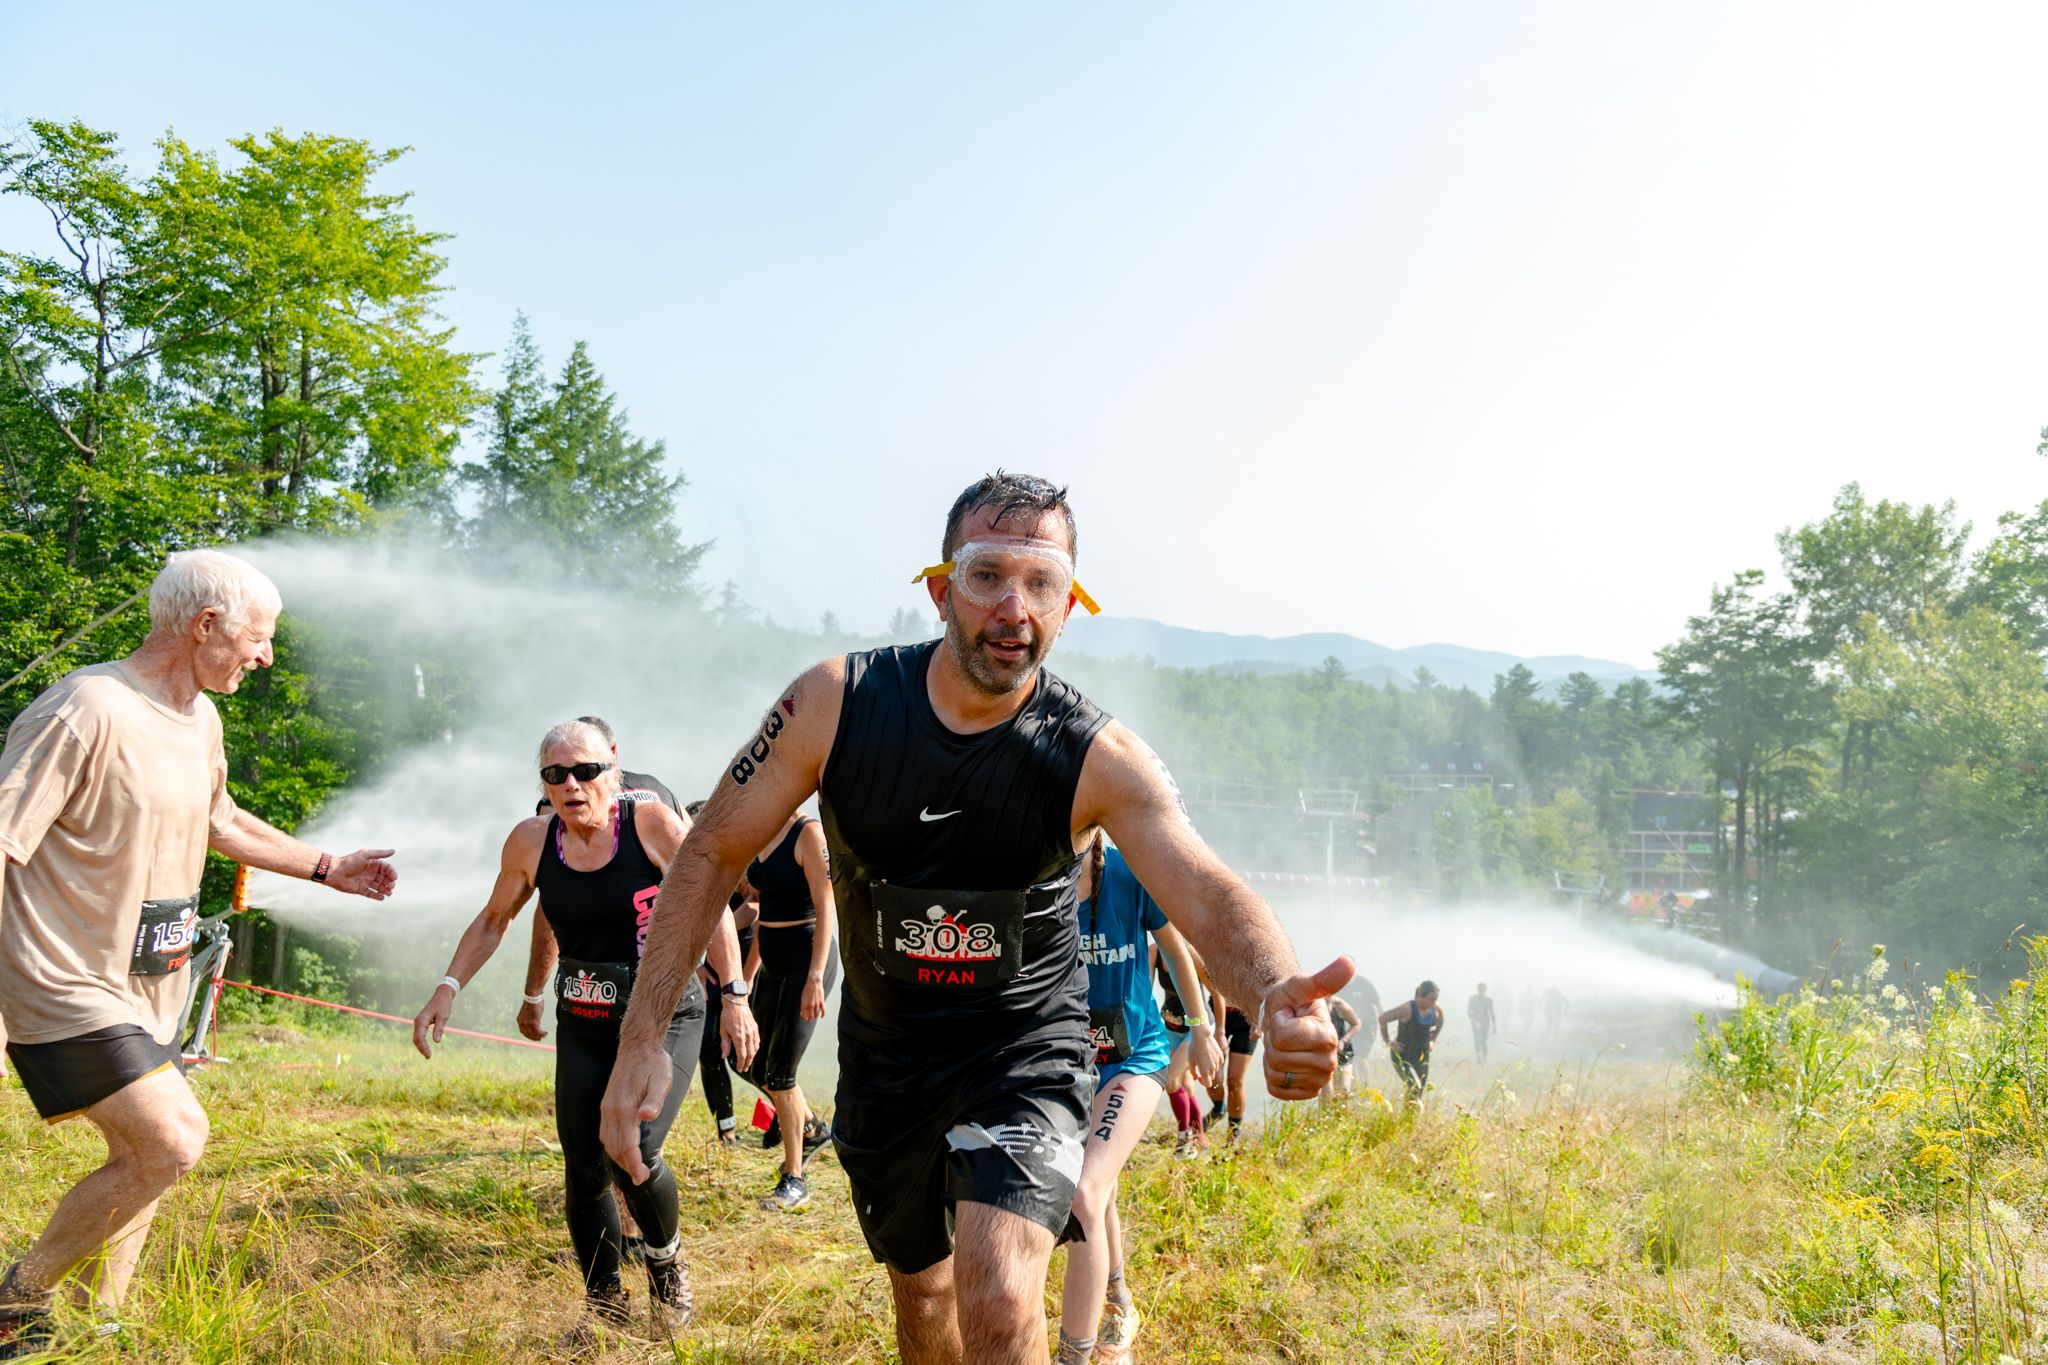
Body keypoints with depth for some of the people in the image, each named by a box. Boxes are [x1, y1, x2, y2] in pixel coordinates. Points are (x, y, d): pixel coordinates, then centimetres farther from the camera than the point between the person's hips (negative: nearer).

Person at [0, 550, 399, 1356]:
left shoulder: (202, 720, 9)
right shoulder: (87, 710, -20)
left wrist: (329, 869, 28)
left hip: (152, 988, 9)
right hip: (67, 986, -9)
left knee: (140, 1163, 12)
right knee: (171, 1143, -17)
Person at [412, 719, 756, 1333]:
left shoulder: (652, 823, -15)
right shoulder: (531, 841, -4)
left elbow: (712, 907, -7)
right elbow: (493, 922, 12)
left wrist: (734, 995, -9)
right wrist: (447, 989, 2)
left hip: (665, 1017, -4)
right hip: (583, 1027, 4)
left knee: (632, 1154, -20)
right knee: (584, 1172, 2)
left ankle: (666, 1258, 11)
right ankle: (606, 1303, 23)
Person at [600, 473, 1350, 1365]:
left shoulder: (1097, 759, -21)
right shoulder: (837, 703, -17)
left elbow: (1207, 895, -33)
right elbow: (716, 850, -8)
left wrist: (1278, 995, -57)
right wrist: (643, 1036, -15)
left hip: (1023, 1045, -3)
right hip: (883, 1048, 3)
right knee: (921, 1291, 20)